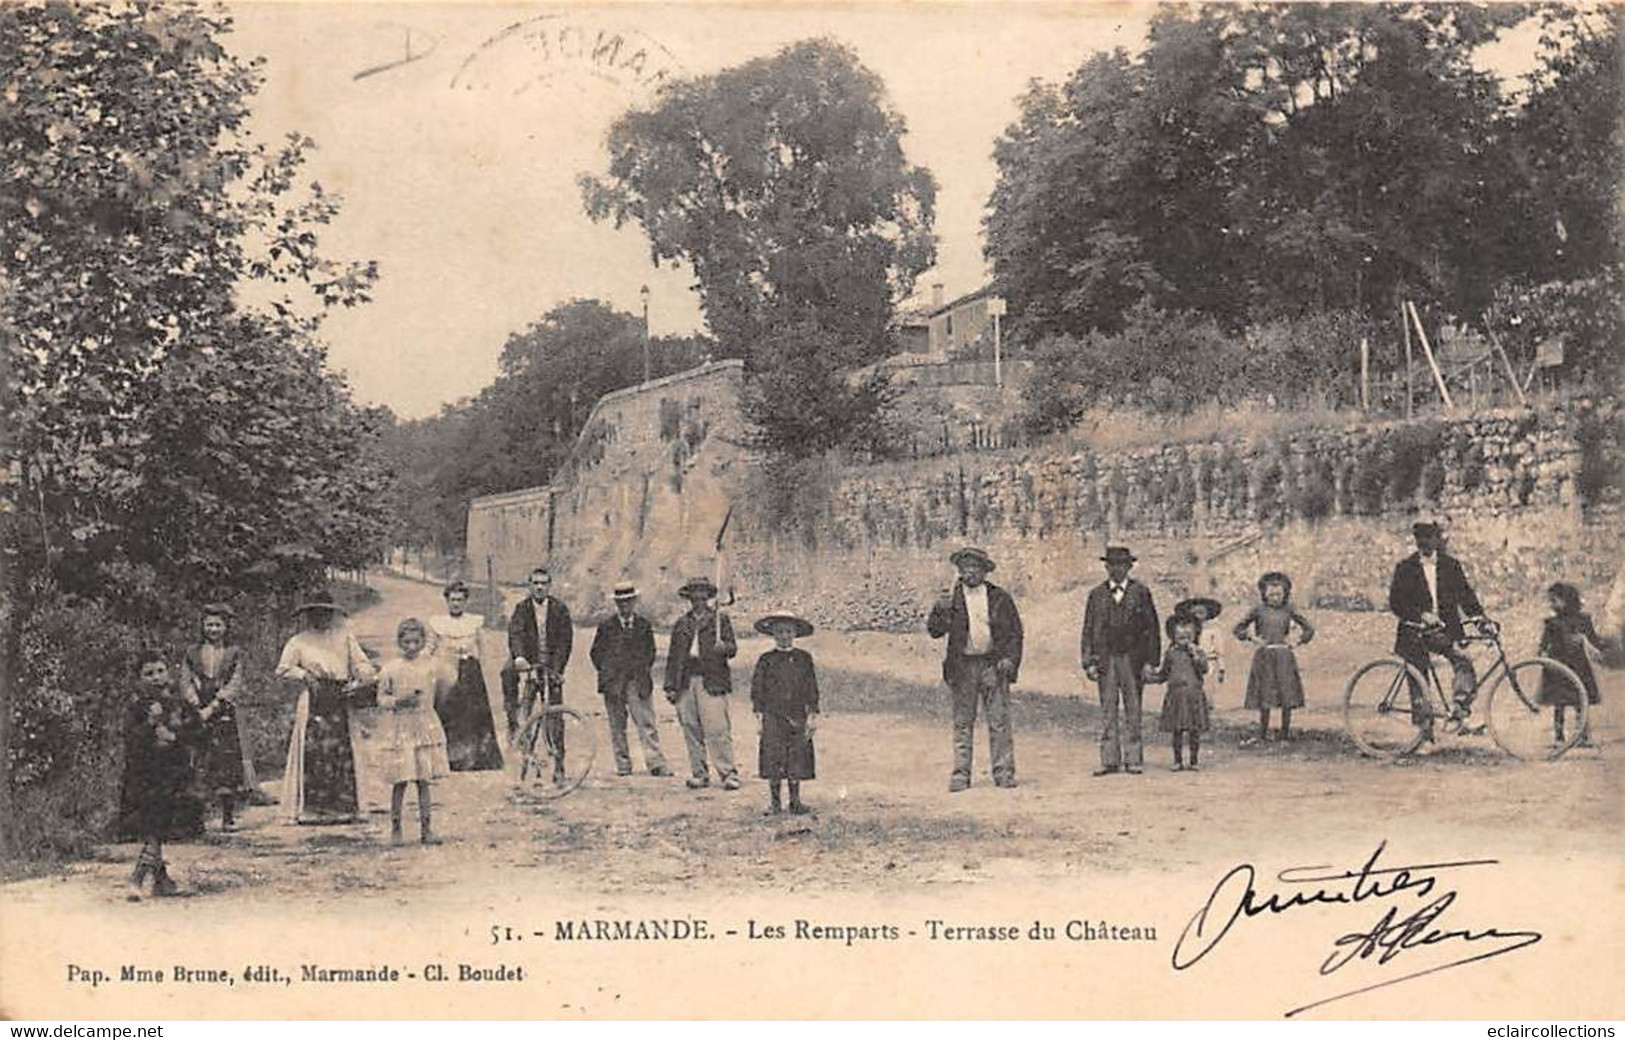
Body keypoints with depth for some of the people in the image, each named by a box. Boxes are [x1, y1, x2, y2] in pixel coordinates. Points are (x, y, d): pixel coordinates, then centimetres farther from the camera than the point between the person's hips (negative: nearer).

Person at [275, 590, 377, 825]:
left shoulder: (343, 637, 14)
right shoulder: (299, 641, 9)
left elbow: (361, 664, 11)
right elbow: (282, 670, 6)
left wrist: (359, 681, -6)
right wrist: (304, 675, -7)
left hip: (339, 700, 2)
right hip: (313, 702, -2)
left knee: (341, 751, 0)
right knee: (313, 752, -7)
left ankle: (340, 807, 4)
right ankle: (309, 808, -5)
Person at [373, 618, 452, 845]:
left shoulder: (433, 666, 3)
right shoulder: (390, 670, -3)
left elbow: (442, 694, 17)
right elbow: (381, 699, 0)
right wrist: (400, 701, -15)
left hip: (425, 727, 2)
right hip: (398, 729, -2)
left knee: (424, 781, 4)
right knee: (399, 782, 0)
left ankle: (426, 829, 9)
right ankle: (395, 829, 10)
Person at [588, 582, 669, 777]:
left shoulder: (644, 625, 8)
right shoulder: (606, 625, 5)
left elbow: (651, 651, 18)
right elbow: (595, 653, 11)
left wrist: (643, 670, 9)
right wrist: (607, 673, 5)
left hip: (639, 682, 0)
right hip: (613, 684, 0)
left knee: (647, 724, -7)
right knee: (617, 726, 3)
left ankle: (656, 764, -10)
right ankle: (623, 766, 9)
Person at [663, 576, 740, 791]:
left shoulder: (720, 619, 10)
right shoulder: (681, 624, 18)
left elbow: (732, 648, 4)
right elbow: (672, 656, 16)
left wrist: (725, 648, -20)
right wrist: (670, 686, 10)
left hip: (712, 682, -4)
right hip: (686, 682, 4)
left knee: (717, 729, -10)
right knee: (691, 730, 3)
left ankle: (729, 773, -6)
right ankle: (699, 774, 11)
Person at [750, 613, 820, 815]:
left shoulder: (804, 659, 7)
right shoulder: (766, 660, 3)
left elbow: (811, 688, 9)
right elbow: (757, 689, 4)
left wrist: (812, 715, 4)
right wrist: (759, 716, -1)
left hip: (797, 716, 1)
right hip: (772, 716, -1)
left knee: (797, 759, 2)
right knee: (773, 759, -3)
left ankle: (795, 801, 13)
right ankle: (774, 802, 7)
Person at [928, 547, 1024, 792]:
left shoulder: (1000, 598, 8)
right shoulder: (950, 598, 6)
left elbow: (1015, 631, 10)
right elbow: (934, 631, -1)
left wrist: (1010, 658, -3)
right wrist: (941, 610, -19)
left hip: (994, 665, 0)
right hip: (962, 666, 0)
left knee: (999, 722, -1)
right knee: (963, 723, 3)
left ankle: (1004, 773, 4)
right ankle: (960, 774, 7)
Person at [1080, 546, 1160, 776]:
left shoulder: (1140, 592, 4)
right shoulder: (1096, 594, 9)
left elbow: (1153, 628, 3)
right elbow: (1088, 630, 8)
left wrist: (1150, 661, -4)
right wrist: (1089, 662, 0)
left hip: (1133, 660, -1)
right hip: (1105, 659, 1)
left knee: (1132, 711, 2)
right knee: (1108, 712, 1)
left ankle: (1133, 759, 7)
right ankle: (1110, 760, 4)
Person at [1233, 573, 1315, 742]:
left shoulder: (1288, 610, 6)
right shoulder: (1259, 610, 3)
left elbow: (1309, 628, 16)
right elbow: (1239, 629, 9)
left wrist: (1296, 642, 6)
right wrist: (1252, 637, -2)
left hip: (1284, 656, 1)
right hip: (1264, 656, -1)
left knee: (1288, 696, -1)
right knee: (1265, 697, -2)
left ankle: (1285, 732, 8)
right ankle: (1263, 733, 6)